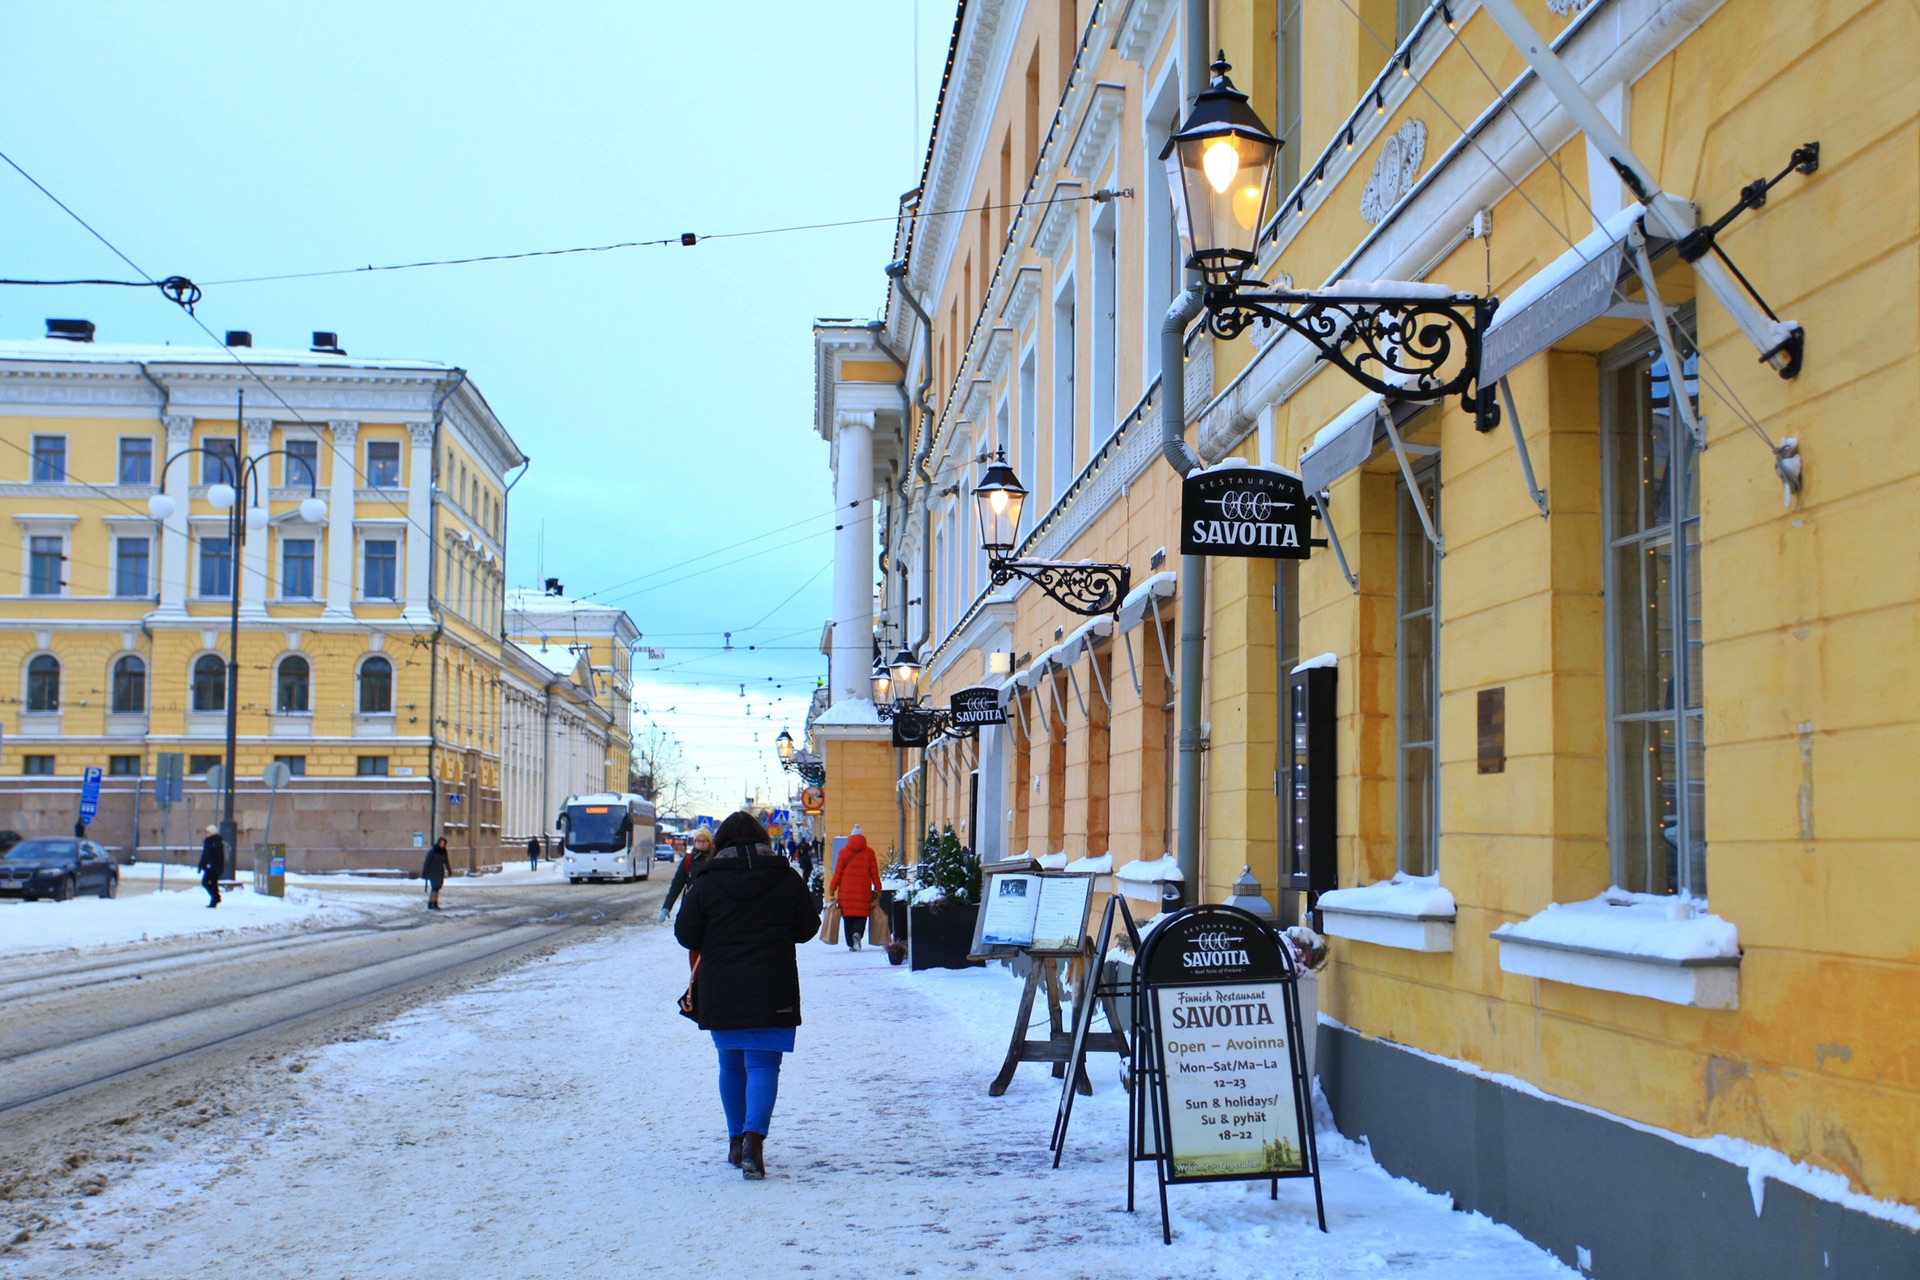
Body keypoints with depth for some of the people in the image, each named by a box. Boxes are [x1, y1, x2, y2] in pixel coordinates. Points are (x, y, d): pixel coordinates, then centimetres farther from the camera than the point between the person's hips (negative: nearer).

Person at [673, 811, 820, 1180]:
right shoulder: (787, 878, -1)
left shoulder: (705, 882, -4)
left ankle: (736, 1140, 24)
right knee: (763, 1064, -2)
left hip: (719, 993, 1)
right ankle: (754, 1137, -22)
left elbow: (686, 935, -1)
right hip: (772, 992, -1)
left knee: (731, 1064, 16)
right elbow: (807, 928, 7)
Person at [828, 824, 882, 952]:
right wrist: (877, 889, 12)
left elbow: (838, 872, 3)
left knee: (848, 916, 7)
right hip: (863, 890, -1)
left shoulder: (844, 851, 4)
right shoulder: (869, 852, 3)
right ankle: (857, 933, -24)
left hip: (846, 890, 1)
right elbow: (874, 873, 4)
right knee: (861, 915, 4)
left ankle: (851, 944, 5)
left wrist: (832, 888, 8)